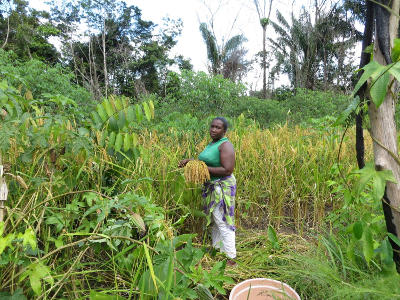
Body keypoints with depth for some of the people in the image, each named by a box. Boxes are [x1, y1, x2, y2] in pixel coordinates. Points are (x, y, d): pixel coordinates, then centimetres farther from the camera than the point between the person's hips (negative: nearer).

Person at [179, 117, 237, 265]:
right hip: (211, 187, 9)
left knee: (223, 222, -2)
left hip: (222, 187, -9)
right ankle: (216, 249, 38)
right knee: (214, 220, 20)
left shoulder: (225, 145, -17)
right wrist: (190, 160, 5)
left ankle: (231, 258, 11)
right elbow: (206, 160, 21)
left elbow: (227, 170, -25)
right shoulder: (212, 144, 11)